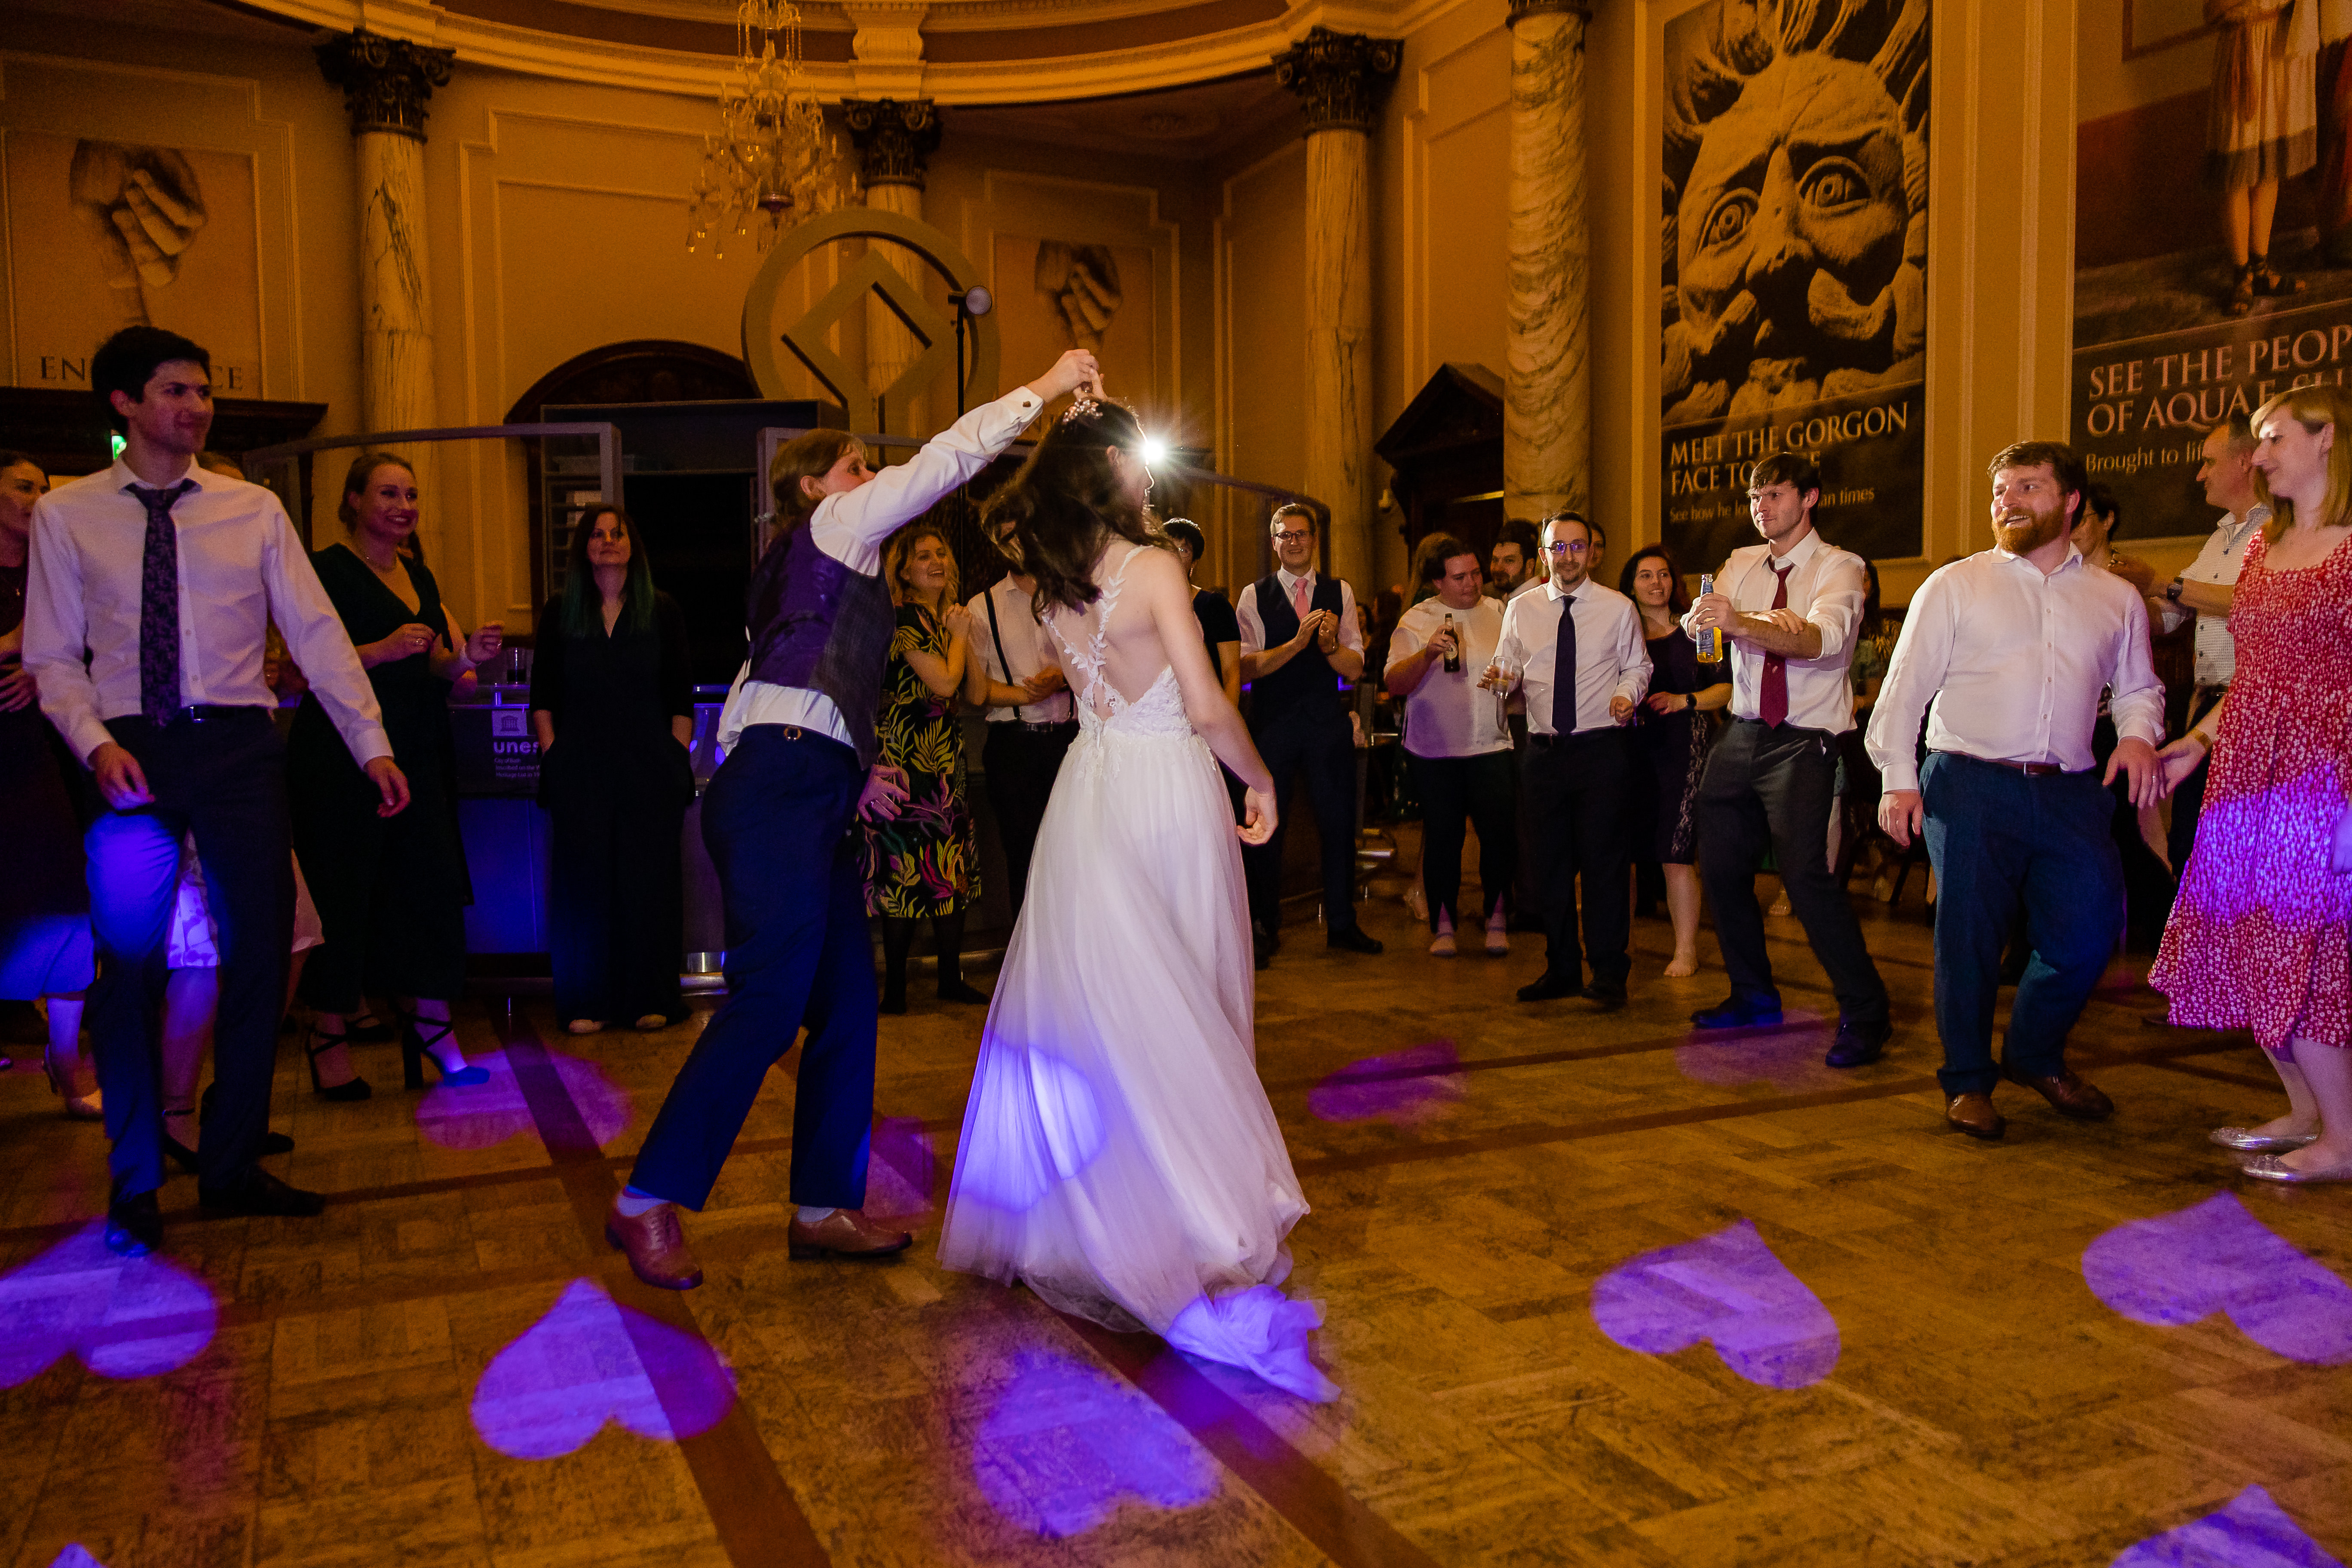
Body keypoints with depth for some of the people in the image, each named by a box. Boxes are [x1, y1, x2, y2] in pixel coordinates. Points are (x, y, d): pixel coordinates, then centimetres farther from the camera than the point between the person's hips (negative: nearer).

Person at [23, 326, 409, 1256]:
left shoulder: (254, 510, 7)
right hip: (132, 753, -1)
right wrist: (97, 744, -13)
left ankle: (233, 1168, 19)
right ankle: (135, 1183, 22)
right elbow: (54, 656, 4)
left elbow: (317, 633, 2)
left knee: (260, 956, 3)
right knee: (129, 965, 5)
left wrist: (370, 745, -6)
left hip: (238, 746, 1)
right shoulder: (65, 516, 5)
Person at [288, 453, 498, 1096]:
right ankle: (328, 1036, 11)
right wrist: (382, 650, -25)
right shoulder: (329, 570, -4)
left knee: (431, 885, 2)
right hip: (339, 754, -6)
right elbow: (308, 665, -13)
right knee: (343, 892, -1)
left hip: (416, 752, 6)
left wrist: (468, 655, -6)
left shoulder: (418, 575, 17)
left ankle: (431, 1021, 10)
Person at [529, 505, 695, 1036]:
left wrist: (676, 757, -2)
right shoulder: (559, 613, 9)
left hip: (650, 772, 0)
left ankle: (651, 1000, 9)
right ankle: (585, 1002, 7)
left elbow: (682, 698, 6)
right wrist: (552, 755, -1)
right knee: (584, 879, 1)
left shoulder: (662, 611, 8)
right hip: (579, 771, 1)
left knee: (649, 877, 1)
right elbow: (542, 697, 9)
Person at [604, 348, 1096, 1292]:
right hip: (781, 792, -10)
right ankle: (649, 1203, -5)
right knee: (769, 996, -13)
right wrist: (1043, 388, 7)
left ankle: (824, 1208, 12)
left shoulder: (803, 566, 28)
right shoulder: (834, 525, 5)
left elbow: (761, 700, 22)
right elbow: (947, 460, 0)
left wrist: (849, 770, 17)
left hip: (810, 801, 10)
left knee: (847, 1001, 6)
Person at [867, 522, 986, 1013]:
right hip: (909, 756, -8)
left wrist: (963, 633, 7)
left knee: (953, 867, 8)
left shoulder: (946, 616, 17)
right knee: (908, 866, -6)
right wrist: (959, 635, -2)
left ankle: (951, 978, 15)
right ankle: (895, 987, 1)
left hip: (946, 757, 8)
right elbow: (943, 683, -16)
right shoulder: (905, 617, -9)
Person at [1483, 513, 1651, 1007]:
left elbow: (1637, 666, 6)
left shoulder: (1619, 608, 3)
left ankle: (1609, 973, 6)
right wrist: (1501, 676, -10)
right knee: (1550, 862, 8)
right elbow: (1511, 667, 12)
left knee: (1604, 859, -4)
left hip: (1602, 749, -3)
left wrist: (1628, 693, -14)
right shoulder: (1521, 609, 10)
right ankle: (1561, 969, 21)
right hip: (1544, 752, 3)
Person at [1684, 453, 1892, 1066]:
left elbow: (1822, 638, -27)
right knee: (1721, 868, 12)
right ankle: (1754, 996, 31)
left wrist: (1742, 622, -44)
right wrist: (1760, 621, -29)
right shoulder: (1741, 565, 10)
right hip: (1743, 735, 7)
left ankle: (1865, 1014, -2)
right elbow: (1695, 622, -9)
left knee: (1806, 874, -17)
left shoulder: (1838, 568, -7)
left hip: (1804, 741, -6)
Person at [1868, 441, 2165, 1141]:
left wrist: (2137, 734, -2)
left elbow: (2137, 686, 21)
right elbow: (1906, 687, 2)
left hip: (2071, 794, 3)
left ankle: (2036, 1055, 28)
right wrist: (1898, 778, -7)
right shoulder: (1954, 587, 6)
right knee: (1970, 938, 0)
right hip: (1970, 787, -3)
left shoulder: (2117, 598, 15)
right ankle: (1967, 1080, 17)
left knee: (2090, 932, 1)